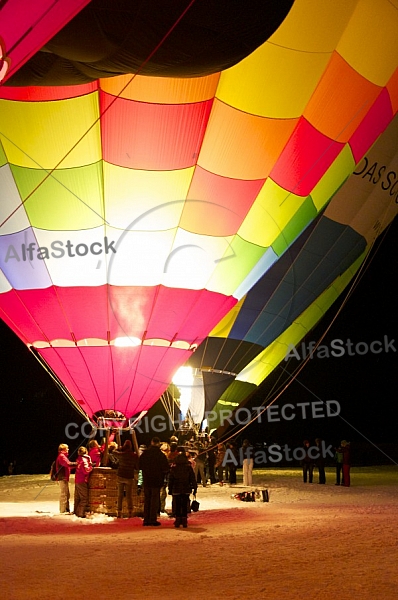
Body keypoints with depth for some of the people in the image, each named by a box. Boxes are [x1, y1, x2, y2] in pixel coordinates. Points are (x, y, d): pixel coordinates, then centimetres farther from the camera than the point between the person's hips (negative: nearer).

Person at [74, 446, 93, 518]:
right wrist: (91, 467, -7)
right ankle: (80, 514, -7)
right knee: (84, 498, -5)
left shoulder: (78, 459, 8)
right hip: (82, 481, -9)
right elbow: (86, 470, -23)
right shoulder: (84, 460, -16)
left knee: (77, 498, 18)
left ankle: (76, 511, 26)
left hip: (77, 480, 9)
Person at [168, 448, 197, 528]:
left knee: (177, 506, 7)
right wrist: (194, 488, 5)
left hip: (176, 490, 0)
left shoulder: (173, 468, -2)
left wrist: (170, 489, 7)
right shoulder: (189, 467, -2)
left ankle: (178, 521, 4)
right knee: (185, 506, 7)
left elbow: (170, 479, 2)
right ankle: (184, 521, 4)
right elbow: (193, 479, -1)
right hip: (186, 490, 0)